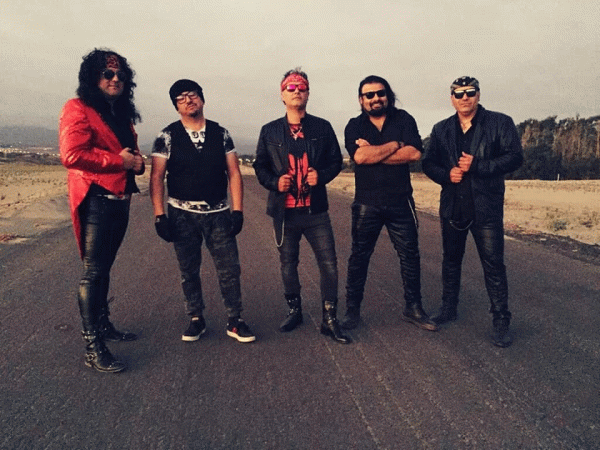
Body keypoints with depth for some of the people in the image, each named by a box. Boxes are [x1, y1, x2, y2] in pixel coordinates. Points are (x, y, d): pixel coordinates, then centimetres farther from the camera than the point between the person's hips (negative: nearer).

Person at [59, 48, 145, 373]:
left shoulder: (122, 114, 20)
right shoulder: (78, 109, -7)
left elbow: (130, 152, 30)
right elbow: (72, 154, -20)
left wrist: (137, 162, 6)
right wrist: (119, 160, -15)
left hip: (120, 200, 8)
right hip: (95, 200, -8)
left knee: (104, 268, 17)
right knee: (93, 271, -7)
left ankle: (102, 324, 30)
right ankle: (92, 347, -2)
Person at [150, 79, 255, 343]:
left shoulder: (221, 134, 3)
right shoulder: (167, 137, -1)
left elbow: (234, 173, 1)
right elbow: (157, 177, -4)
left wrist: (237, 210, -6)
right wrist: (159, 215, -11)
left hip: (218, 213, 1)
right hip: (182, 215, 0)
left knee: (229, 269, 1)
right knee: (189, 271, 9)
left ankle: (235, 322, 16)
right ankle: (196, 320, 26)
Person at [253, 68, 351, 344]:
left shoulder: (322, 128, 4)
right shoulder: (270, 131, 6)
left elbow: (336, 161, 7)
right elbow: (260, 166, 8)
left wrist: (322, 175, -13)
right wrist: (274, 182, -11)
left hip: (315, 210, -1)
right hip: (284, 211, 1)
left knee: (329, 265, -3)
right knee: (288, 265, 13)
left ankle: (330, 320, 11)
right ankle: (294, 311, 33)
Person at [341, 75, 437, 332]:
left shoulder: (404, 120, 4)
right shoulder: (354, 126, 3)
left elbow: (414, 153, -12)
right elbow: (360, 156, -16)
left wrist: (373, 153, -14)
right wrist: (395, 145, -10)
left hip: (400, 202, 1)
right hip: (366, 203, -1)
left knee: (410, 256, 7)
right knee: (359, 257, 6)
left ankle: (413, 308, 23)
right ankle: (352, 311, 18)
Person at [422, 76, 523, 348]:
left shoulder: (500, 123, -3)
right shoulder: (441, 130, 9)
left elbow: (514, 158, -11)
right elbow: (428, 162, 7)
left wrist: (476, 166, -21)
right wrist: (446, 174, -13)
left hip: (486, 208, -4)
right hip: (452, 208, 4)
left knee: (494, 265, -1)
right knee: (451, 261, 16)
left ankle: (501, 321, 11)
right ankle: (449, 309, 33)